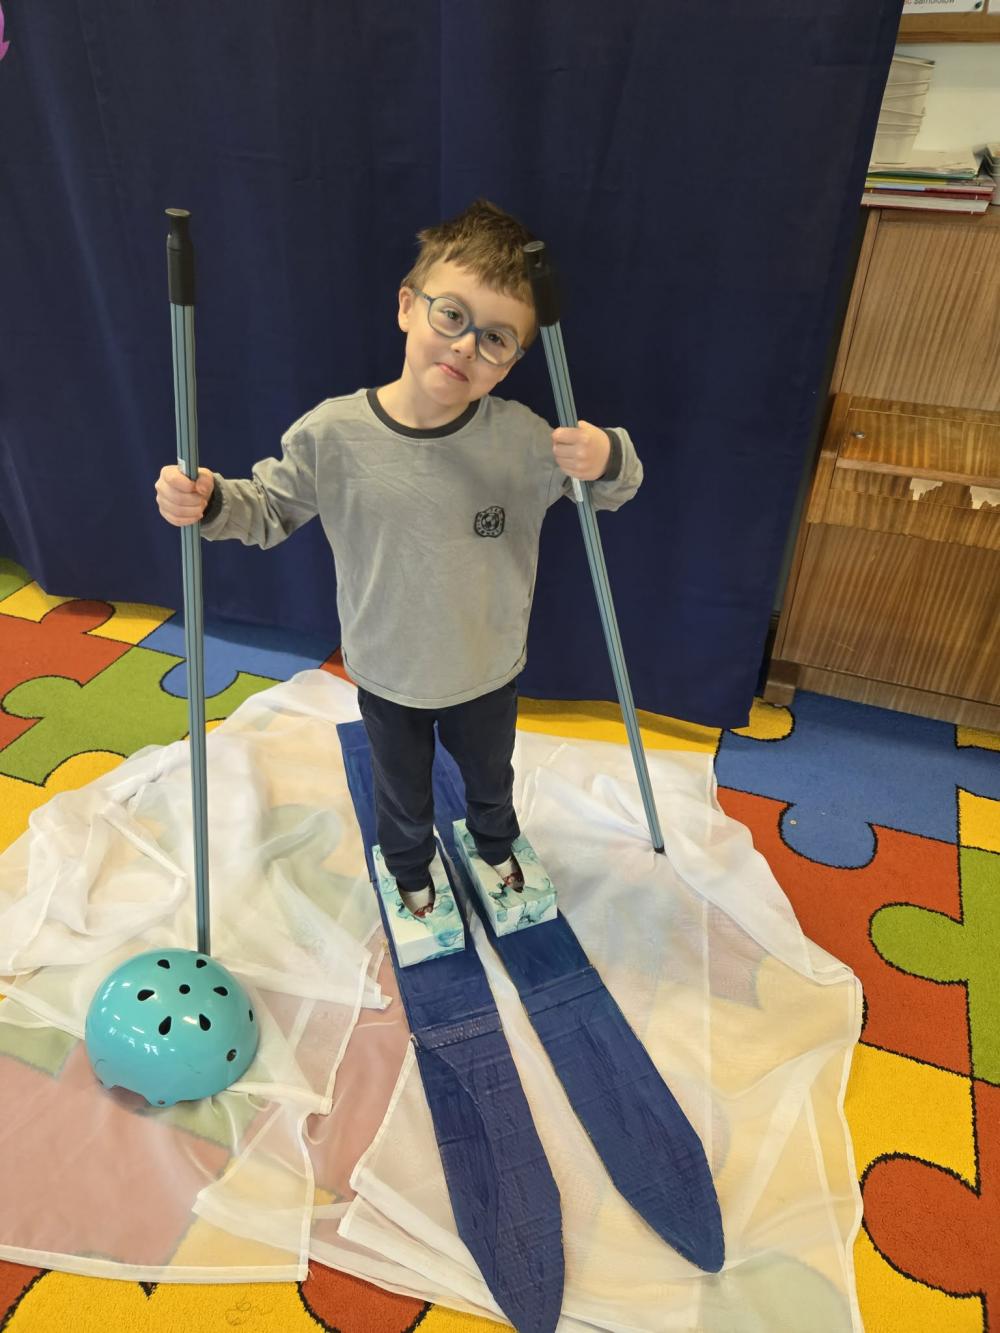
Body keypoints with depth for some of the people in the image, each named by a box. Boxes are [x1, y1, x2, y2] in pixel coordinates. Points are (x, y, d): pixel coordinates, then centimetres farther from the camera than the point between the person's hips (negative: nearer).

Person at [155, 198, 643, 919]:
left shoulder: (523, 437, -21)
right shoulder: (332, 434, -22)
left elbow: (613, 487, -8)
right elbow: (267, 508, -6)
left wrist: (609, 459, -32)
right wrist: (208, 501, -27)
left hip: (490, 672, 1)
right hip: (388, 678, 0)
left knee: (490, 775, 31)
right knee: (403, 795, 27)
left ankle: (496, 844, 66)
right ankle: (411, 871, 61)